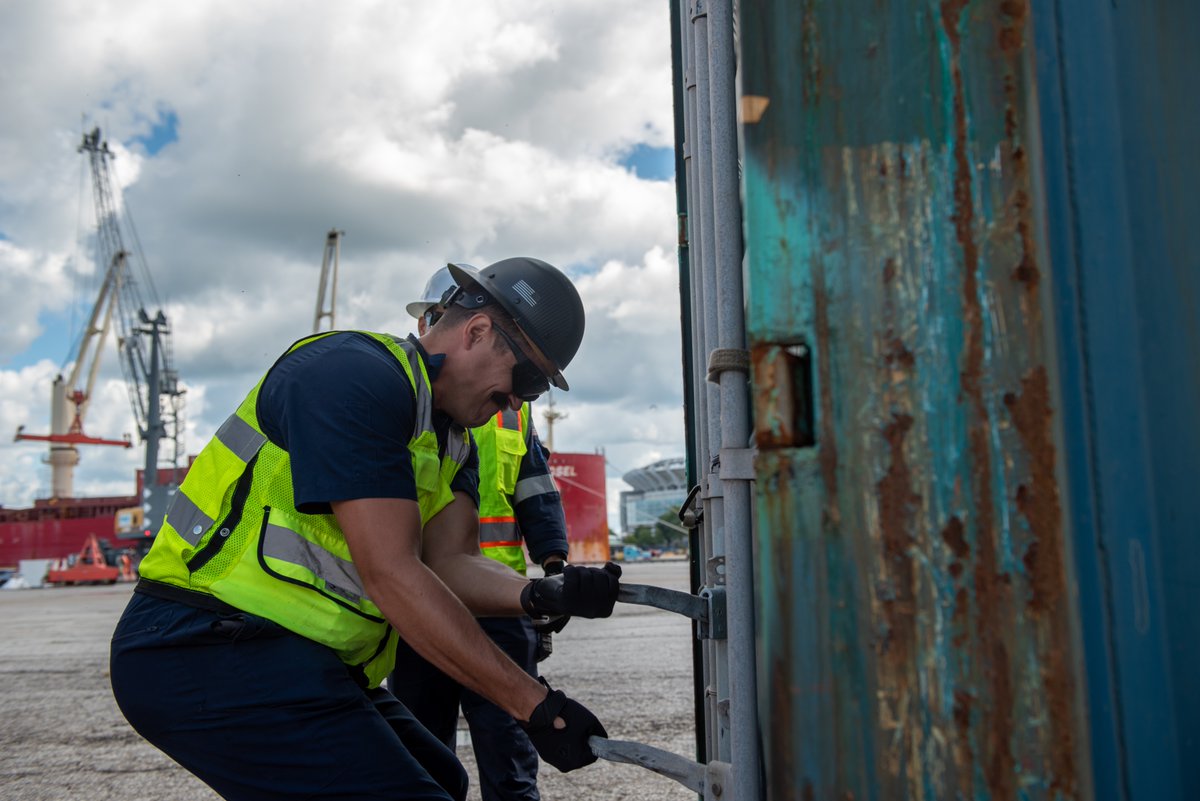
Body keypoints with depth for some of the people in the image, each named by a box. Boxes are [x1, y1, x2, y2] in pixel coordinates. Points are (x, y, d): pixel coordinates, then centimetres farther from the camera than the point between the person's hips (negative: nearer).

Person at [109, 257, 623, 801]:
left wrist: (543, 595, -20)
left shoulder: (454, 444, 13)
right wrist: (534, 705, -24)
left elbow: (451, 564, 1)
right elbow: (393, 576, -25)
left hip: (297, 656, 10)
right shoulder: (356, 373, -19)